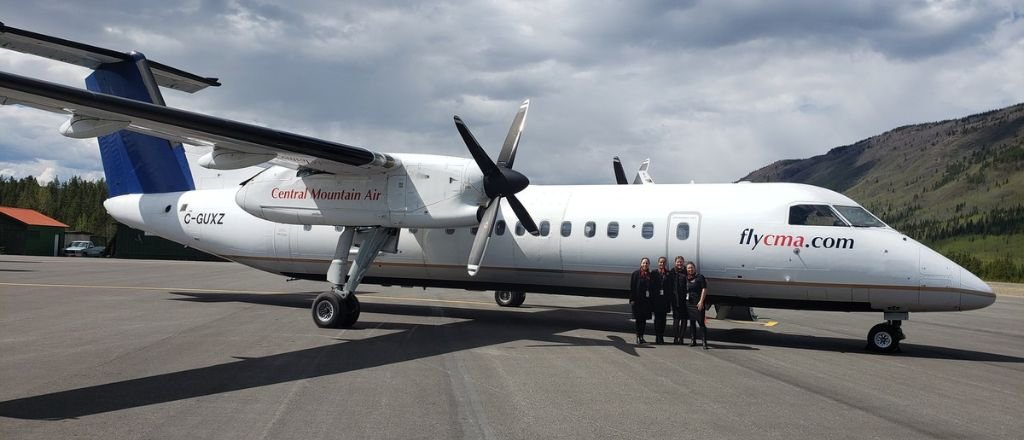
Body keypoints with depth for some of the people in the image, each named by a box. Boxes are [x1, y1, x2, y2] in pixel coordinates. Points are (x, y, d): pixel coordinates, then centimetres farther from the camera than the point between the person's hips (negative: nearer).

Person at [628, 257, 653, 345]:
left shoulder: (650, 275, 10)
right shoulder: (636, 274, -1)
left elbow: (651, 288, 11)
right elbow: (632, 287, -4)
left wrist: (651, 299, 4)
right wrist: (632, 299, -11)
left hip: (647, 300, 4)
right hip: (638, 300, -4)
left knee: (644, 319, 7)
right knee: (639, 319, -4)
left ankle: (641, 336, 14)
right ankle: (638, 337, 0)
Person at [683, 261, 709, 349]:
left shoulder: (700, 277, -2)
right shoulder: (686, 279, 15)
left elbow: (704, 289, -7)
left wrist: (701, 301, -15)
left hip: (698, 303, -6)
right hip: (689, 303, 6)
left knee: (701, 322, -9)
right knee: (692, 322, 11)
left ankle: (705, 342, -11)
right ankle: (693, 340, 17)